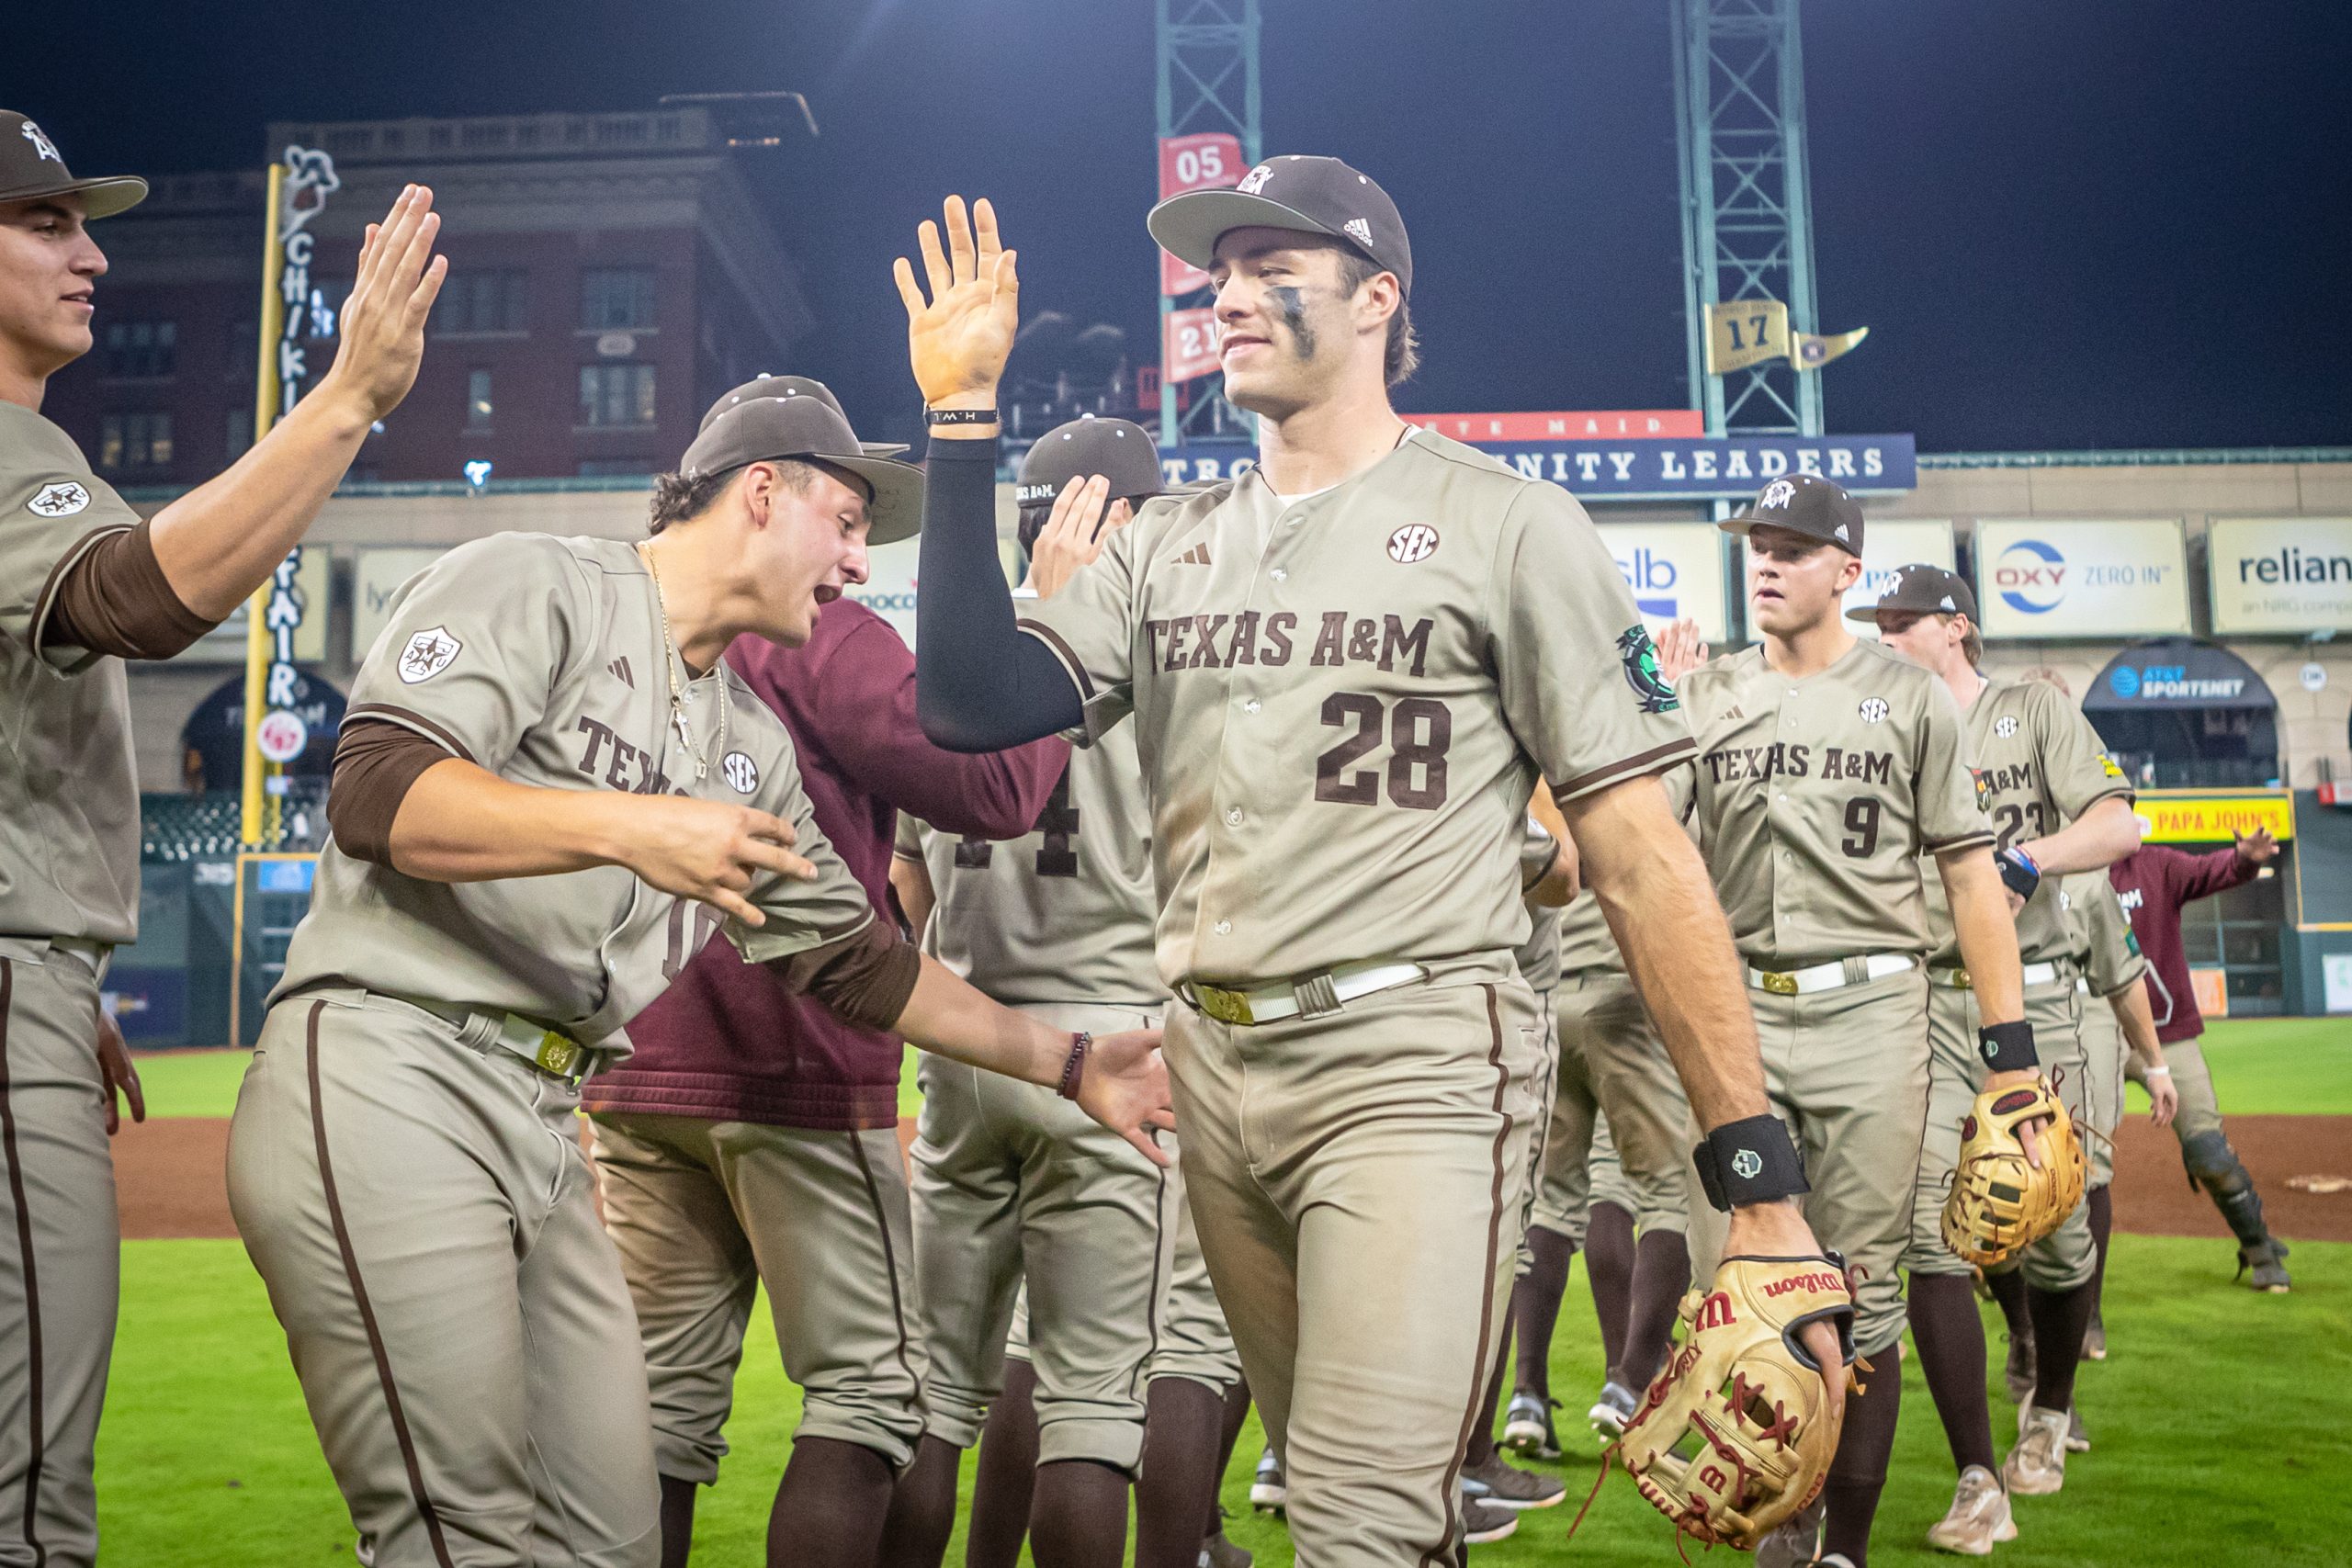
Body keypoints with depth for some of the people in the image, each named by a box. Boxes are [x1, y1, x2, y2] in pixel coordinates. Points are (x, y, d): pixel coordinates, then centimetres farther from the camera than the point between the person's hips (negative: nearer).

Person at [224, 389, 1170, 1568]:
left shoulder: (750, 743, 21)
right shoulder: (533, 584, -1)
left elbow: (851, 959, 26)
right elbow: (377, 788, -16)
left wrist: (1069, 1064, 24)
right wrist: (625, 828, -28)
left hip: (547, 1128, 8)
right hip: (385, 1083, -8)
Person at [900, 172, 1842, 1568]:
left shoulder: (1505, 524, -3)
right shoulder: (1167, 547, 13)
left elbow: (1642, 860, -8)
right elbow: (973, 705, 0)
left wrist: (1760, 1183, -13)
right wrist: (962, 420, -2)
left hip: (1414, 1072, -5)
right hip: (1214, 1071, 6)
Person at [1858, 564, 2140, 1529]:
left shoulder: (2033, 711, 7)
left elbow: (2119, 827, -5)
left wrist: (2028, 857, -21)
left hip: (2032, 994, -1)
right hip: (1924, 1004, 1)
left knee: (2058, 1227, 5)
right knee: (1930, 1232, -11)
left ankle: (2049, 1415, 35)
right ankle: (1978, 1486, -7)